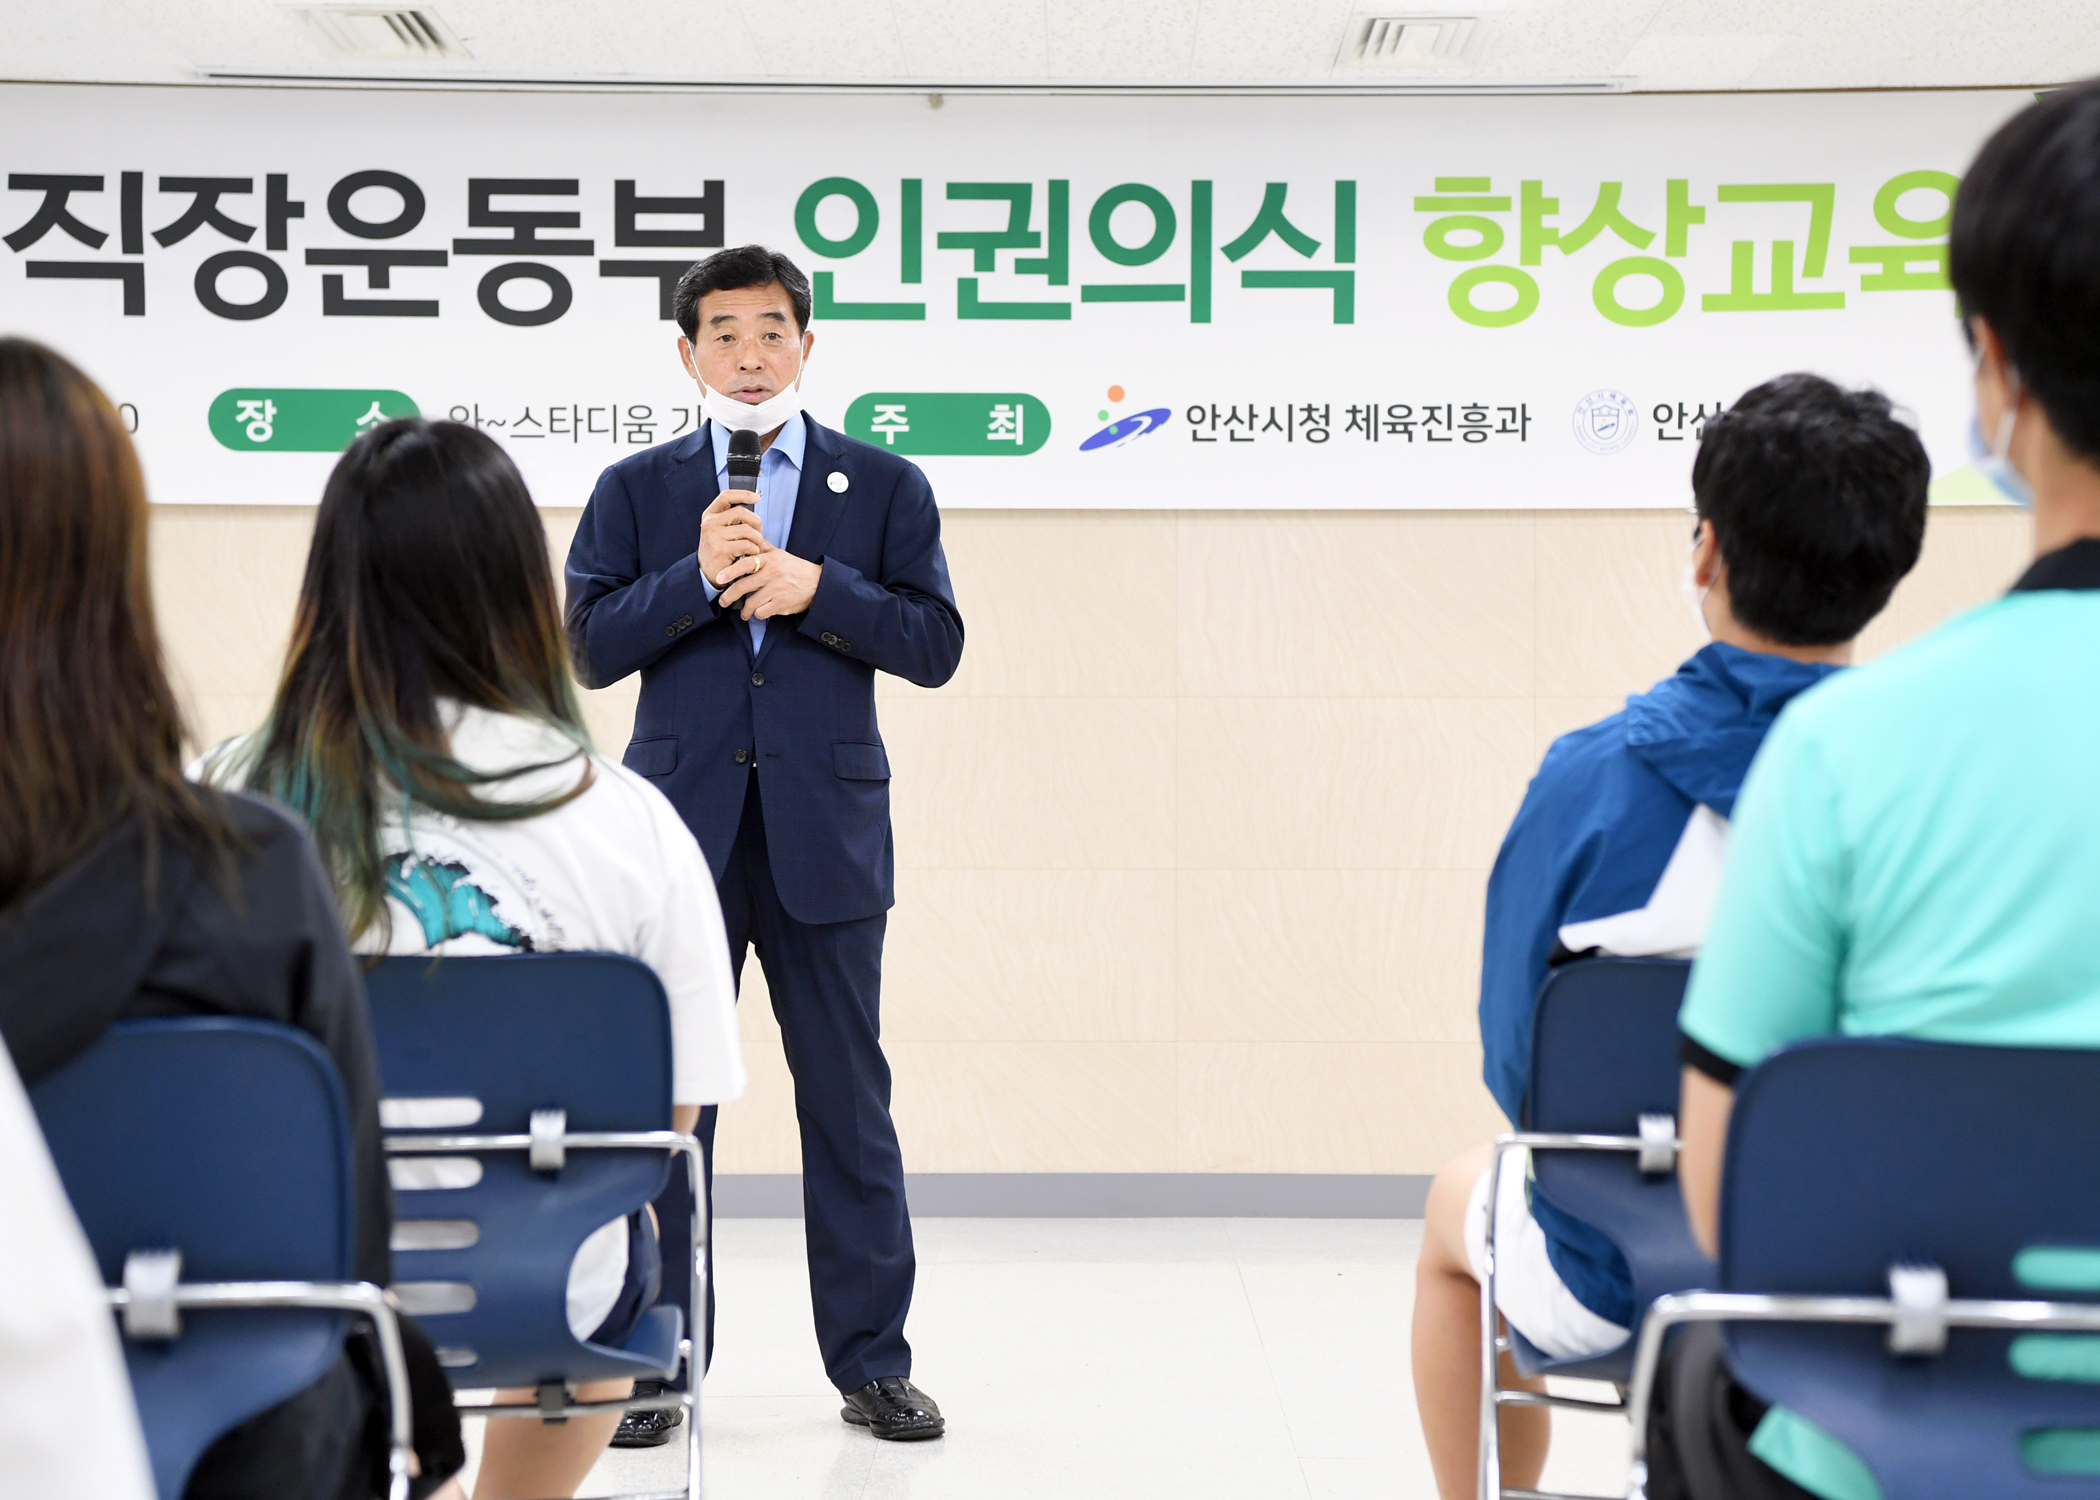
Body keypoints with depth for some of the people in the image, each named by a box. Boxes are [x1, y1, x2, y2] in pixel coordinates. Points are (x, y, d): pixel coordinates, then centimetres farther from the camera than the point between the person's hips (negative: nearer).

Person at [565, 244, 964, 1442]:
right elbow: (591, 646, 0)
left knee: (848, 1097, 4)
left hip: (825, 831, -1)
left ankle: (873, 1361, 13)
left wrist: (816, 588, -13)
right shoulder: (636, 491, 9)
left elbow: (936, 645, -1)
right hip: (682, 829, 1)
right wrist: (696, 578, -14)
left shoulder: (884, 486, 7)